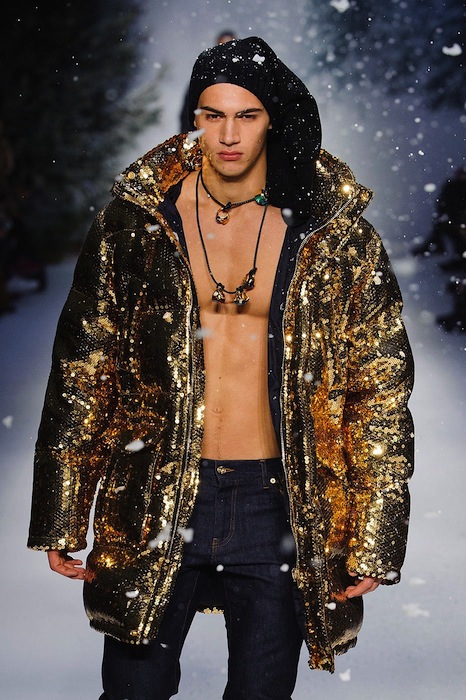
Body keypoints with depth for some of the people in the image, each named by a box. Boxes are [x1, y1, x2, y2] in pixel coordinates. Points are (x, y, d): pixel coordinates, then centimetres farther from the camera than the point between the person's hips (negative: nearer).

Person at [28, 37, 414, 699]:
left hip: (277, 506, 0)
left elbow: (380, 394, 0)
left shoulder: (335, 235, -2)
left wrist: (372, 542, -3)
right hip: (153, 510, 0)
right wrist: (62, 522, 1)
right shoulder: (134, 222, 0)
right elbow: (80, 377, 3)